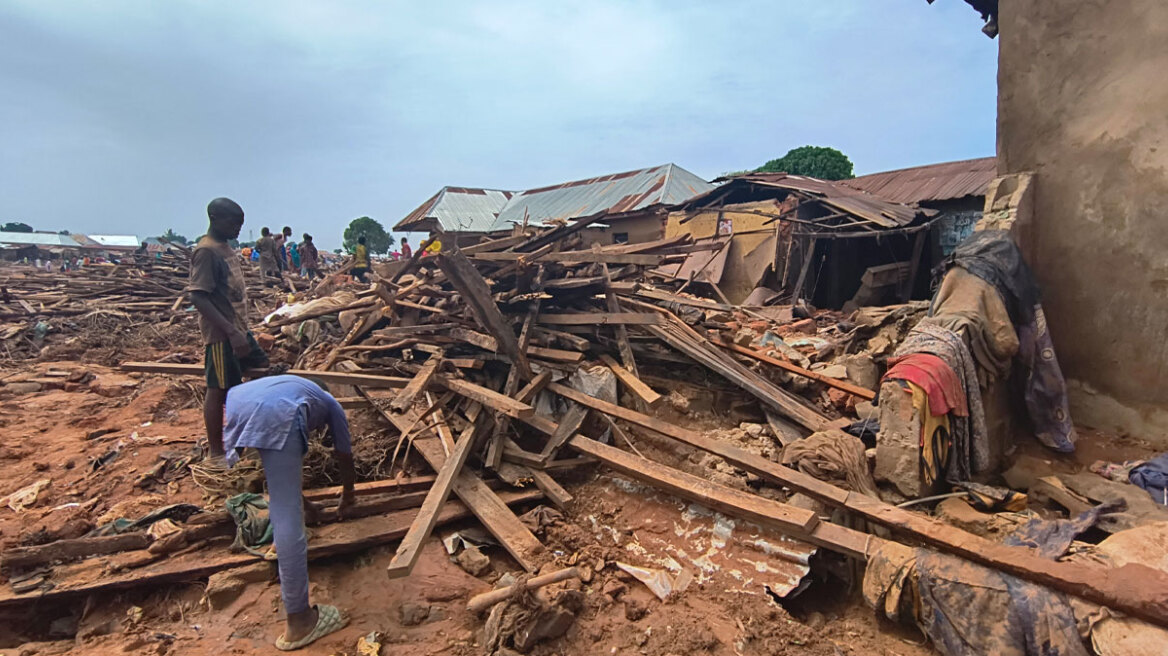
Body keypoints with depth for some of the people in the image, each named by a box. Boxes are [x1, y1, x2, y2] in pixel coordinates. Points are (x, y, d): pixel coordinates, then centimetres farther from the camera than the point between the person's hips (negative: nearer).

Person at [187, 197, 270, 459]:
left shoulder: (225, 247, 12)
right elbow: (198, 297, -23)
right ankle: (216, 453, 14)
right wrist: (231, 332, -27)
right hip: (221, 333, -10)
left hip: (239, 328, 10)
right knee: (218, 390, 0)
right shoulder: (206, 251, -16)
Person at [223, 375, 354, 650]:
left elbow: (285, 465, 53)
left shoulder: (293, 388, 47)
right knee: (288, 517, -5)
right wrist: (347, 499, 60)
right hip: (275, 415, -6)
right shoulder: (330, 404, 36)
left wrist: (301, 498, 66)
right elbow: (345, 461, 42)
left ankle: (280, 536, 51)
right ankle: (299, 620, 1)